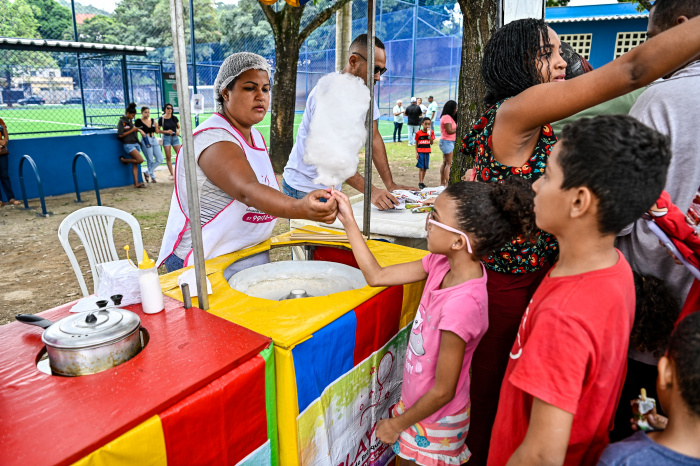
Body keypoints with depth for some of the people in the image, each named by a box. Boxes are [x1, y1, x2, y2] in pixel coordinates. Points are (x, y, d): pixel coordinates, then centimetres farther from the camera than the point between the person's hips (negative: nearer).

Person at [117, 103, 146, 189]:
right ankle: (124, 160, 4)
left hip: (135, 144, 7)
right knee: (140, 160, -20)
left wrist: (139, 130, 10)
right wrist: (131, 130, -12)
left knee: (135, 164, 3)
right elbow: (120, 135, -14)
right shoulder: (122, 121, -8)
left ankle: (136, 183, 2)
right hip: (128, 144, -7)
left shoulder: (130, 121, 14)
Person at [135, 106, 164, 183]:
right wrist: (141, 131, -19)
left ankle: (148, 173, 12)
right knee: (150, 160, -1)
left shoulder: (152, 120, 10)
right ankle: (152, 177, 12)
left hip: (154, 140, 6)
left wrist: (156, 125, -6)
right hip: (145, 141, -6)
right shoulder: (138, 121, -5)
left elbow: (156, 132, 11)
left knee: (160, 159, 1)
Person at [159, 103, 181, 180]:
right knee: (168, 157, -1)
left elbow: (179, 127, 13)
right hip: (166, 138, -2)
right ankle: (171, 174, 6)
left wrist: (178, 131, -9)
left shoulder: (174, 118, 4)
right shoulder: (161, 119, -2)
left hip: (175, 137, 2)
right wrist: (166, 131, -14)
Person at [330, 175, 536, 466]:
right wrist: (348, 222, -6)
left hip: (433, 421, -6)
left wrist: (397, 424, -9)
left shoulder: (461, 304, -36)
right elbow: (376, 276, -4)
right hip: (416, 400, 7)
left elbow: (442, 392, -24)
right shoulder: (443, 263, -14)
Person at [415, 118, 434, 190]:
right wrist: (416, 153, -4)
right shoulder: (418, 133, -6)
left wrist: (430, 135, -16)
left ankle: (422, 182, 18)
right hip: (420, 152, -3)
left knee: (425, 168, 8)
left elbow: (431, 143, -4)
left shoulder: (431, 132, 2)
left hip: (427, 152, 3)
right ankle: (420, 183, -3)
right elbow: (416, 143, 0)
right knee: (421, 168, -6)